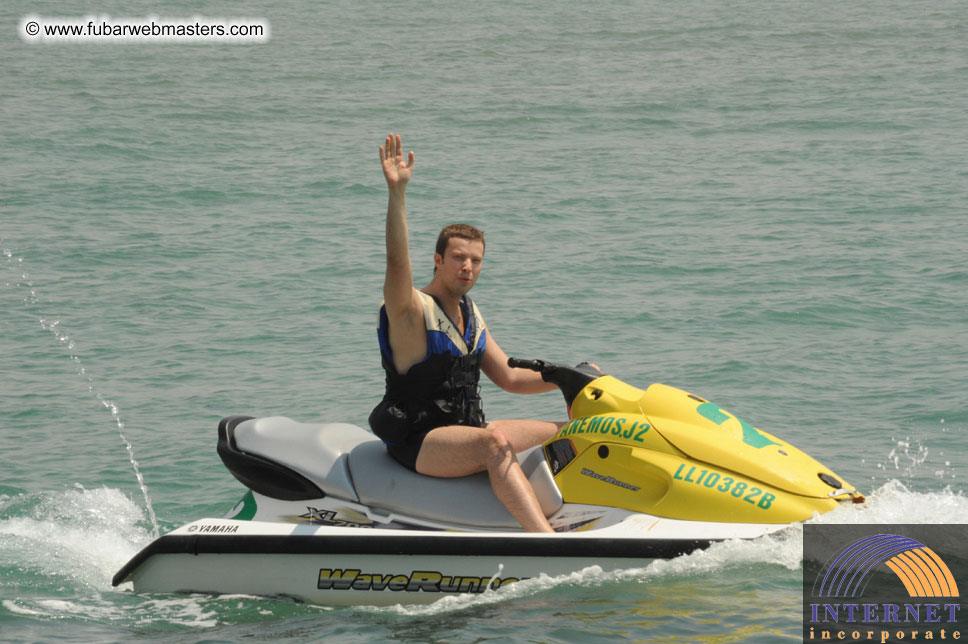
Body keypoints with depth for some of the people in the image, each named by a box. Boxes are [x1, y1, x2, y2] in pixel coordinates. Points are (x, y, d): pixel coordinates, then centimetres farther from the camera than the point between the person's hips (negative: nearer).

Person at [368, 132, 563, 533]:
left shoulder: (470, 317, 14)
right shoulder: (411, 310, -11)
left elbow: (510, 378, 20)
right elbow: (397, 260, -32)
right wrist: (396, 191, -43)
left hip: (464, 432, 9)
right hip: (415, 442, -9)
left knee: (567, 434, 5)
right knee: (495, 441, -36)